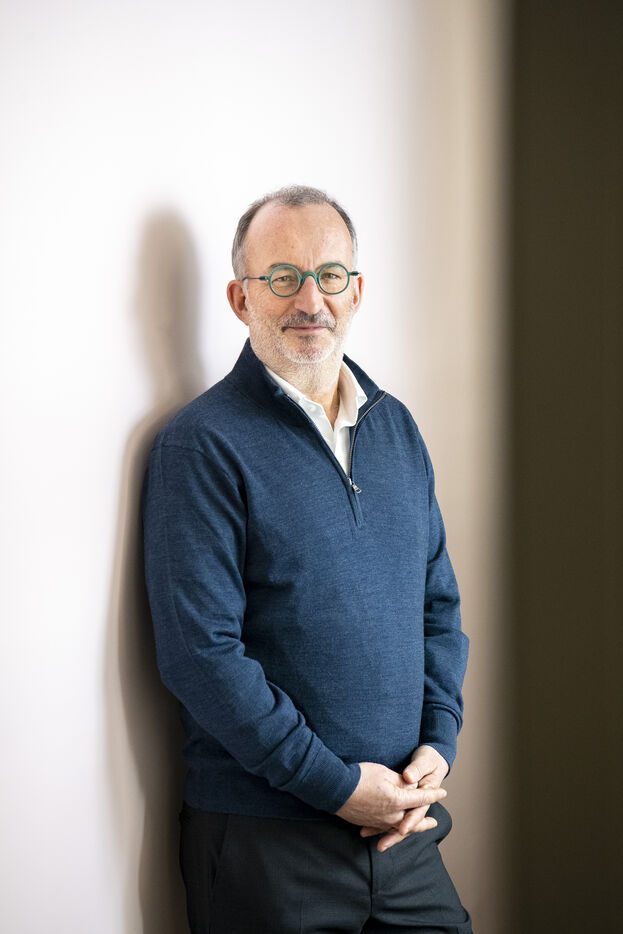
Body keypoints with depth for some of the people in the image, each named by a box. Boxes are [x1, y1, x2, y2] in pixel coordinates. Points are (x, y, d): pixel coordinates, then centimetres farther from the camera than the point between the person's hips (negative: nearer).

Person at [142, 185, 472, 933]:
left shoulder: (396, 428, 11)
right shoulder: (202, 445, -10)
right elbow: (199, 653, -17)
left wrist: (438, 743, 0)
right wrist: (336, 784, -16)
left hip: (399, 822, 6)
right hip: (265, 840, -5)